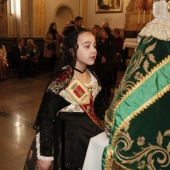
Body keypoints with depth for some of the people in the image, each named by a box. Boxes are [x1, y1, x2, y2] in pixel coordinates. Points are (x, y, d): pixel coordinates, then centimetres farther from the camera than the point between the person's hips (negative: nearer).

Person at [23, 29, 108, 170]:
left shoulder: (92, 76, -1)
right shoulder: (61, 80, -22)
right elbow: (47, 118, -19)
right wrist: (45, 155, -16)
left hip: (91, 134, 7)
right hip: (69, 139, -7)